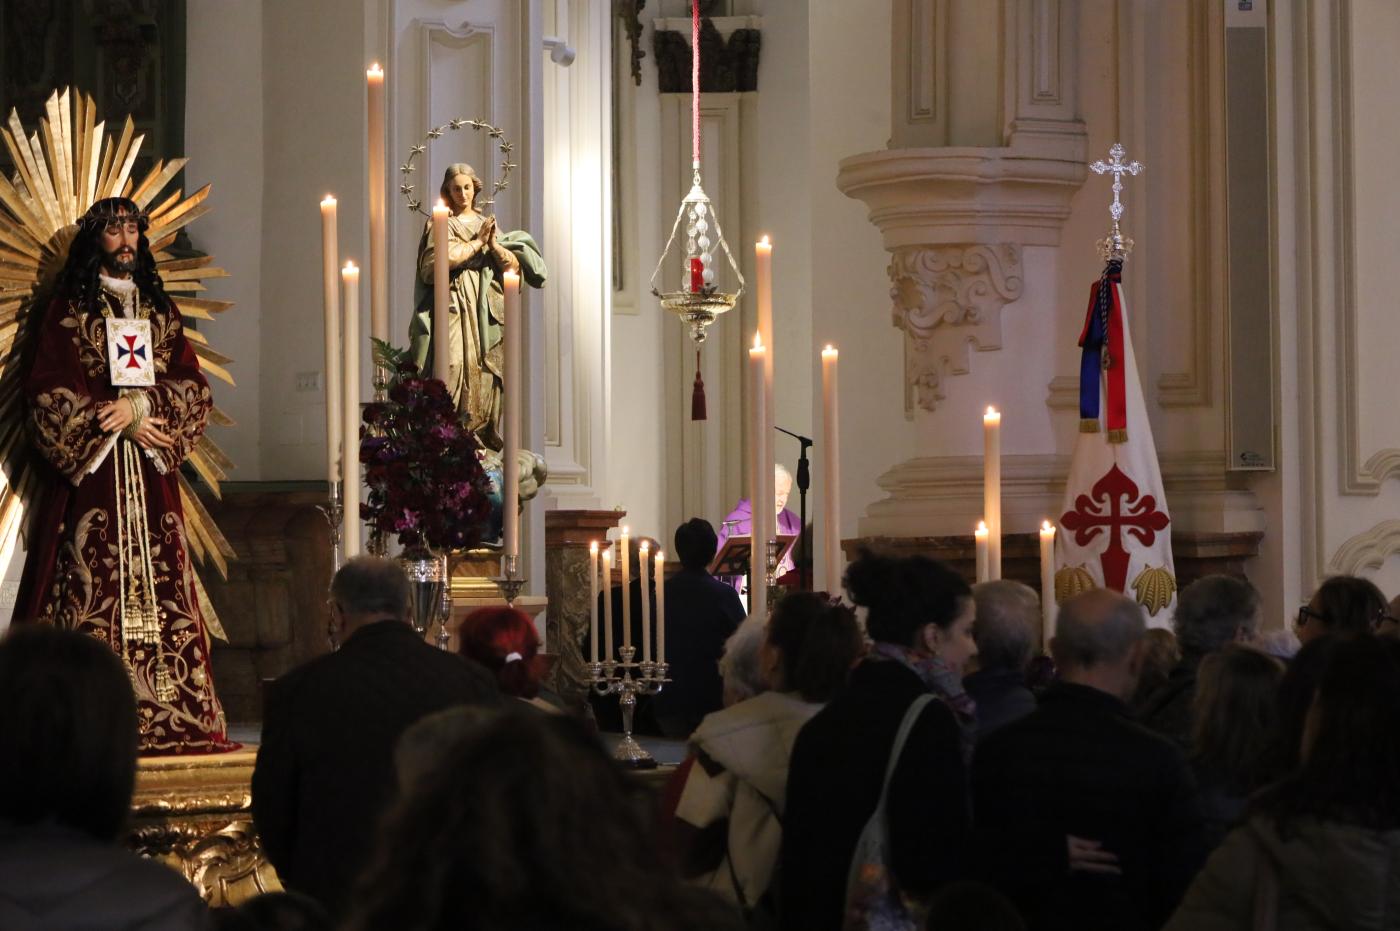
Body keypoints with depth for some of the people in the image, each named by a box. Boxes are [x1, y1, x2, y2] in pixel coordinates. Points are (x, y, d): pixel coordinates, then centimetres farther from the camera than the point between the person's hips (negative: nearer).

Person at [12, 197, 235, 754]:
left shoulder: (160, 310, 16)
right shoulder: (68, 310, 4)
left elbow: (194, 389, 8)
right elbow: (49, 393, -5)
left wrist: (137, 404, -11)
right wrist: (125, 425, -9)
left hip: (150, 478, 4)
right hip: (88, 471, -4)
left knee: (156, 582, -2)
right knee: (90, 587, -11)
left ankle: (164, 714, -3)